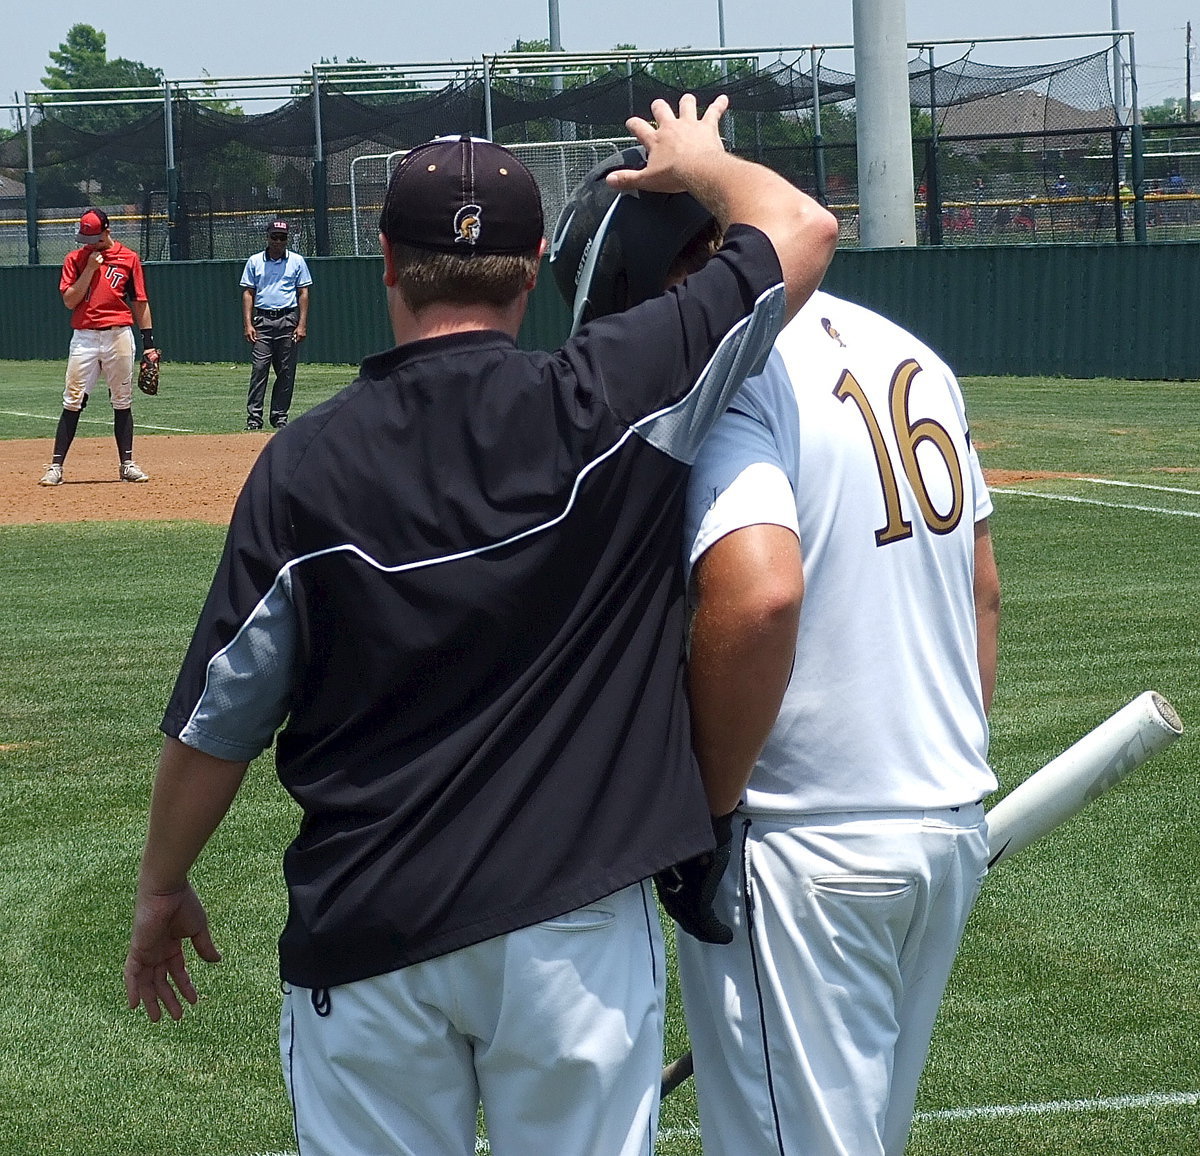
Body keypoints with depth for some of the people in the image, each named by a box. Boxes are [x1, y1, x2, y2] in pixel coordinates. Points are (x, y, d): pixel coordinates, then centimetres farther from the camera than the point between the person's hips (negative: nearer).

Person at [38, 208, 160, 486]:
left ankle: (126, 464, 13)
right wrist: (90, 268, -10)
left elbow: (139, 302, 8)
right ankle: (56, 466, -6)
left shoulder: (129, 258, 6)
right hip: (84, 337, 0)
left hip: (119, 336, 1)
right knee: (73, 401, -5)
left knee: (122, 401, 6)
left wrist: (149, 341, 4)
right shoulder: (75, 259, 6)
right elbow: (70, 301, -3)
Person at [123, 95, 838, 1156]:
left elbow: (216, 721, -1)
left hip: (365, 927, 0)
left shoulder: (306, 462, -7)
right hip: (575, 928, 0)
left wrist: (163, 887, 14)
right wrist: (697, 163, 20)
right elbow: (804, 228, 0)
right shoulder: (608, 404, -9)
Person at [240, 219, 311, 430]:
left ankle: (280, 416, 9)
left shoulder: (297, 261, 8)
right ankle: (254, 417, -9)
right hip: (262, 320, -1)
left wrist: (302, 324, -4)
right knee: (259, 369, -8)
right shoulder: (254, 262, 8)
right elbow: (248, 293, 7)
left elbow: (303, 293, 6)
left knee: (286, 371, 2)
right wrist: (248, 324, -4)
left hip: (288, 320, 1)